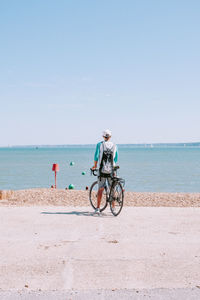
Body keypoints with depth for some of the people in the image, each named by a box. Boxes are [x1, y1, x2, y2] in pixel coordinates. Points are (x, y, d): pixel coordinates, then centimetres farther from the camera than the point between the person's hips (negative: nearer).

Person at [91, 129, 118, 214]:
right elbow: (116, 158, 11)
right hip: (111, 170, 1)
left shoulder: (99, 144, -1)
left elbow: (96, 156, -4)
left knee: (100, 189, 3)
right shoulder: (114, 146, 5)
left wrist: (95, 166, 12)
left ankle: (98, 208, 0)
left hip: (102, 170, -1)